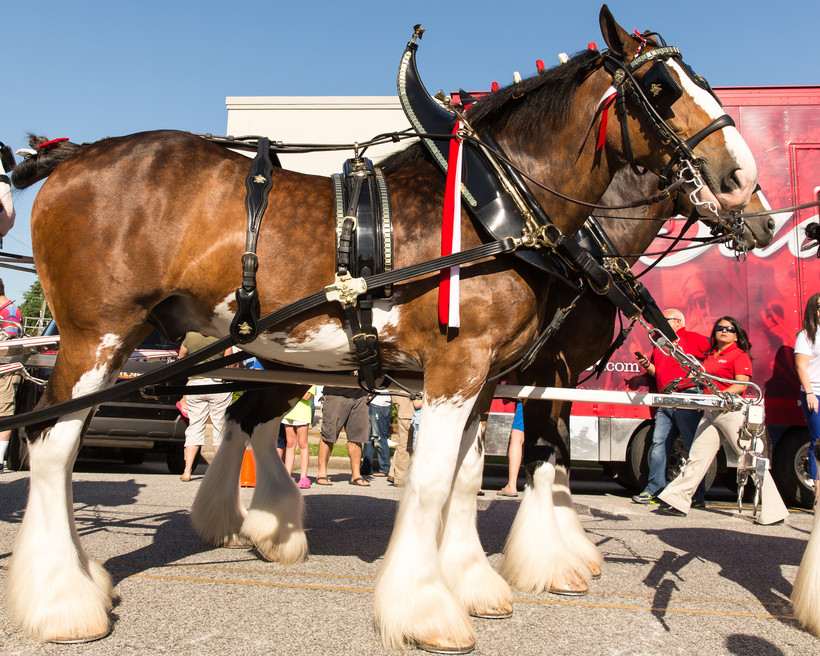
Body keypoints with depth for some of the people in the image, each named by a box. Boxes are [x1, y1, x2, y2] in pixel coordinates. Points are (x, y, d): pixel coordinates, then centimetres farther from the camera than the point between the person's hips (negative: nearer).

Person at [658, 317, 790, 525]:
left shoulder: (739, 355, -1)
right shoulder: (710, 356, 19)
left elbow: (741, 384, -14)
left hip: (732, 412, -7)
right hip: (710, 414, 7)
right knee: (697, 457, 6)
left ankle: (773, 512, -1)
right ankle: (677, 501, 8)